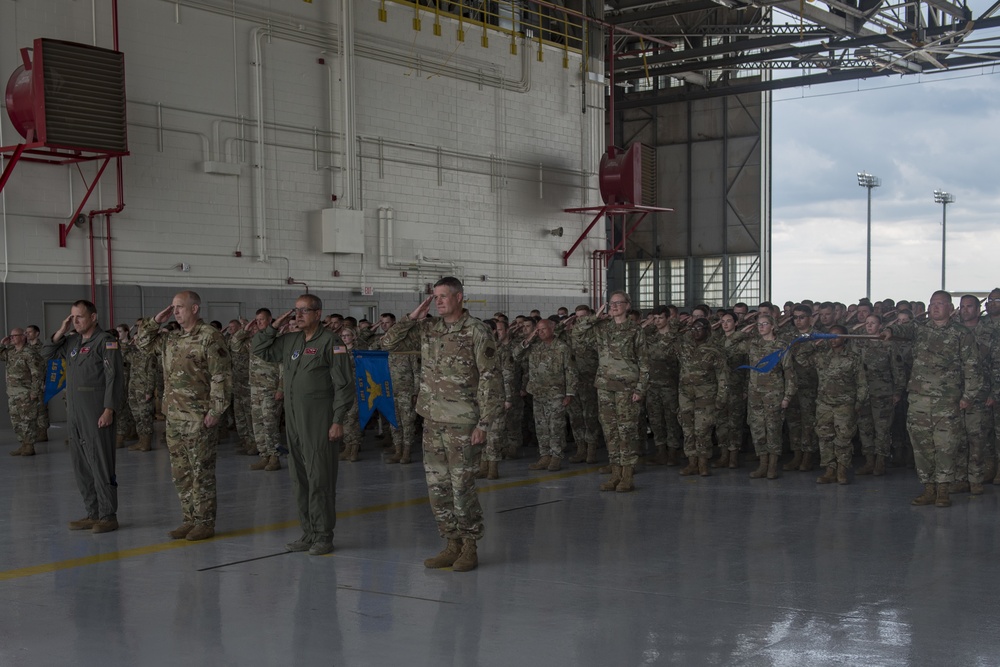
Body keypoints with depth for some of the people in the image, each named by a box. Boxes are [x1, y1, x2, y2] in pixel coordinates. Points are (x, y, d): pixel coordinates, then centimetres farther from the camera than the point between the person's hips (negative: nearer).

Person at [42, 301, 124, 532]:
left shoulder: (105, 341, -9)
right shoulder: (72, 341, 15)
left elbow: (114, 377, -14)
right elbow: (47, 353, 21)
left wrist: (109, 409, -20)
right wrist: (62, 331, 7)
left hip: (97, 415, -8)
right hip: (75, 414, 8)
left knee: (101, 465, -5)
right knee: (81, 467, 11)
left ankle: (108, 516, 1)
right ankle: (93, 514, 19)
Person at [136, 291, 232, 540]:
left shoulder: (210, 337, -11)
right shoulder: (170, 337, 13)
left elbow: (221, 376, -15)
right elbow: (141, 341, 22)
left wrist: (215, 410, -18)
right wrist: (156, 321, 8)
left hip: (199, 417, -8)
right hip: (173, 416, 8)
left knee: (202, 471, -1)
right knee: (180, 472, 12)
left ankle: (205, 522, 7)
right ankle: (189, 520, 21)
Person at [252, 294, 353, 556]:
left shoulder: (330, 342, -7)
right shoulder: (289, 341, 13)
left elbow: (344, 384, -10)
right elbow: (259, 349, 23)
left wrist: (338, 421, -14)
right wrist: (275, 325, 9)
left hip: (319, 422, -7)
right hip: (293, 421, 7)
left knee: (320, 479, -4)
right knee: (299, 479, 10)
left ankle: (323, 536, 3)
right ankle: (308, 533, 18)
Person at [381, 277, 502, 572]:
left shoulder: (477, 332, -9)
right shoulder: (429, 328, 8)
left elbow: (489, 380, -11)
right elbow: (388, 342, 11)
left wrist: (483, 423, -14)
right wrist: (414, 316, 0)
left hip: (462, 423, -6)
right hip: (432, 420, 6)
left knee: (462, 487, -2)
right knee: (437, 486, 9)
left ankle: (470, 548, 11)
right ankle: (452, 544, 21)